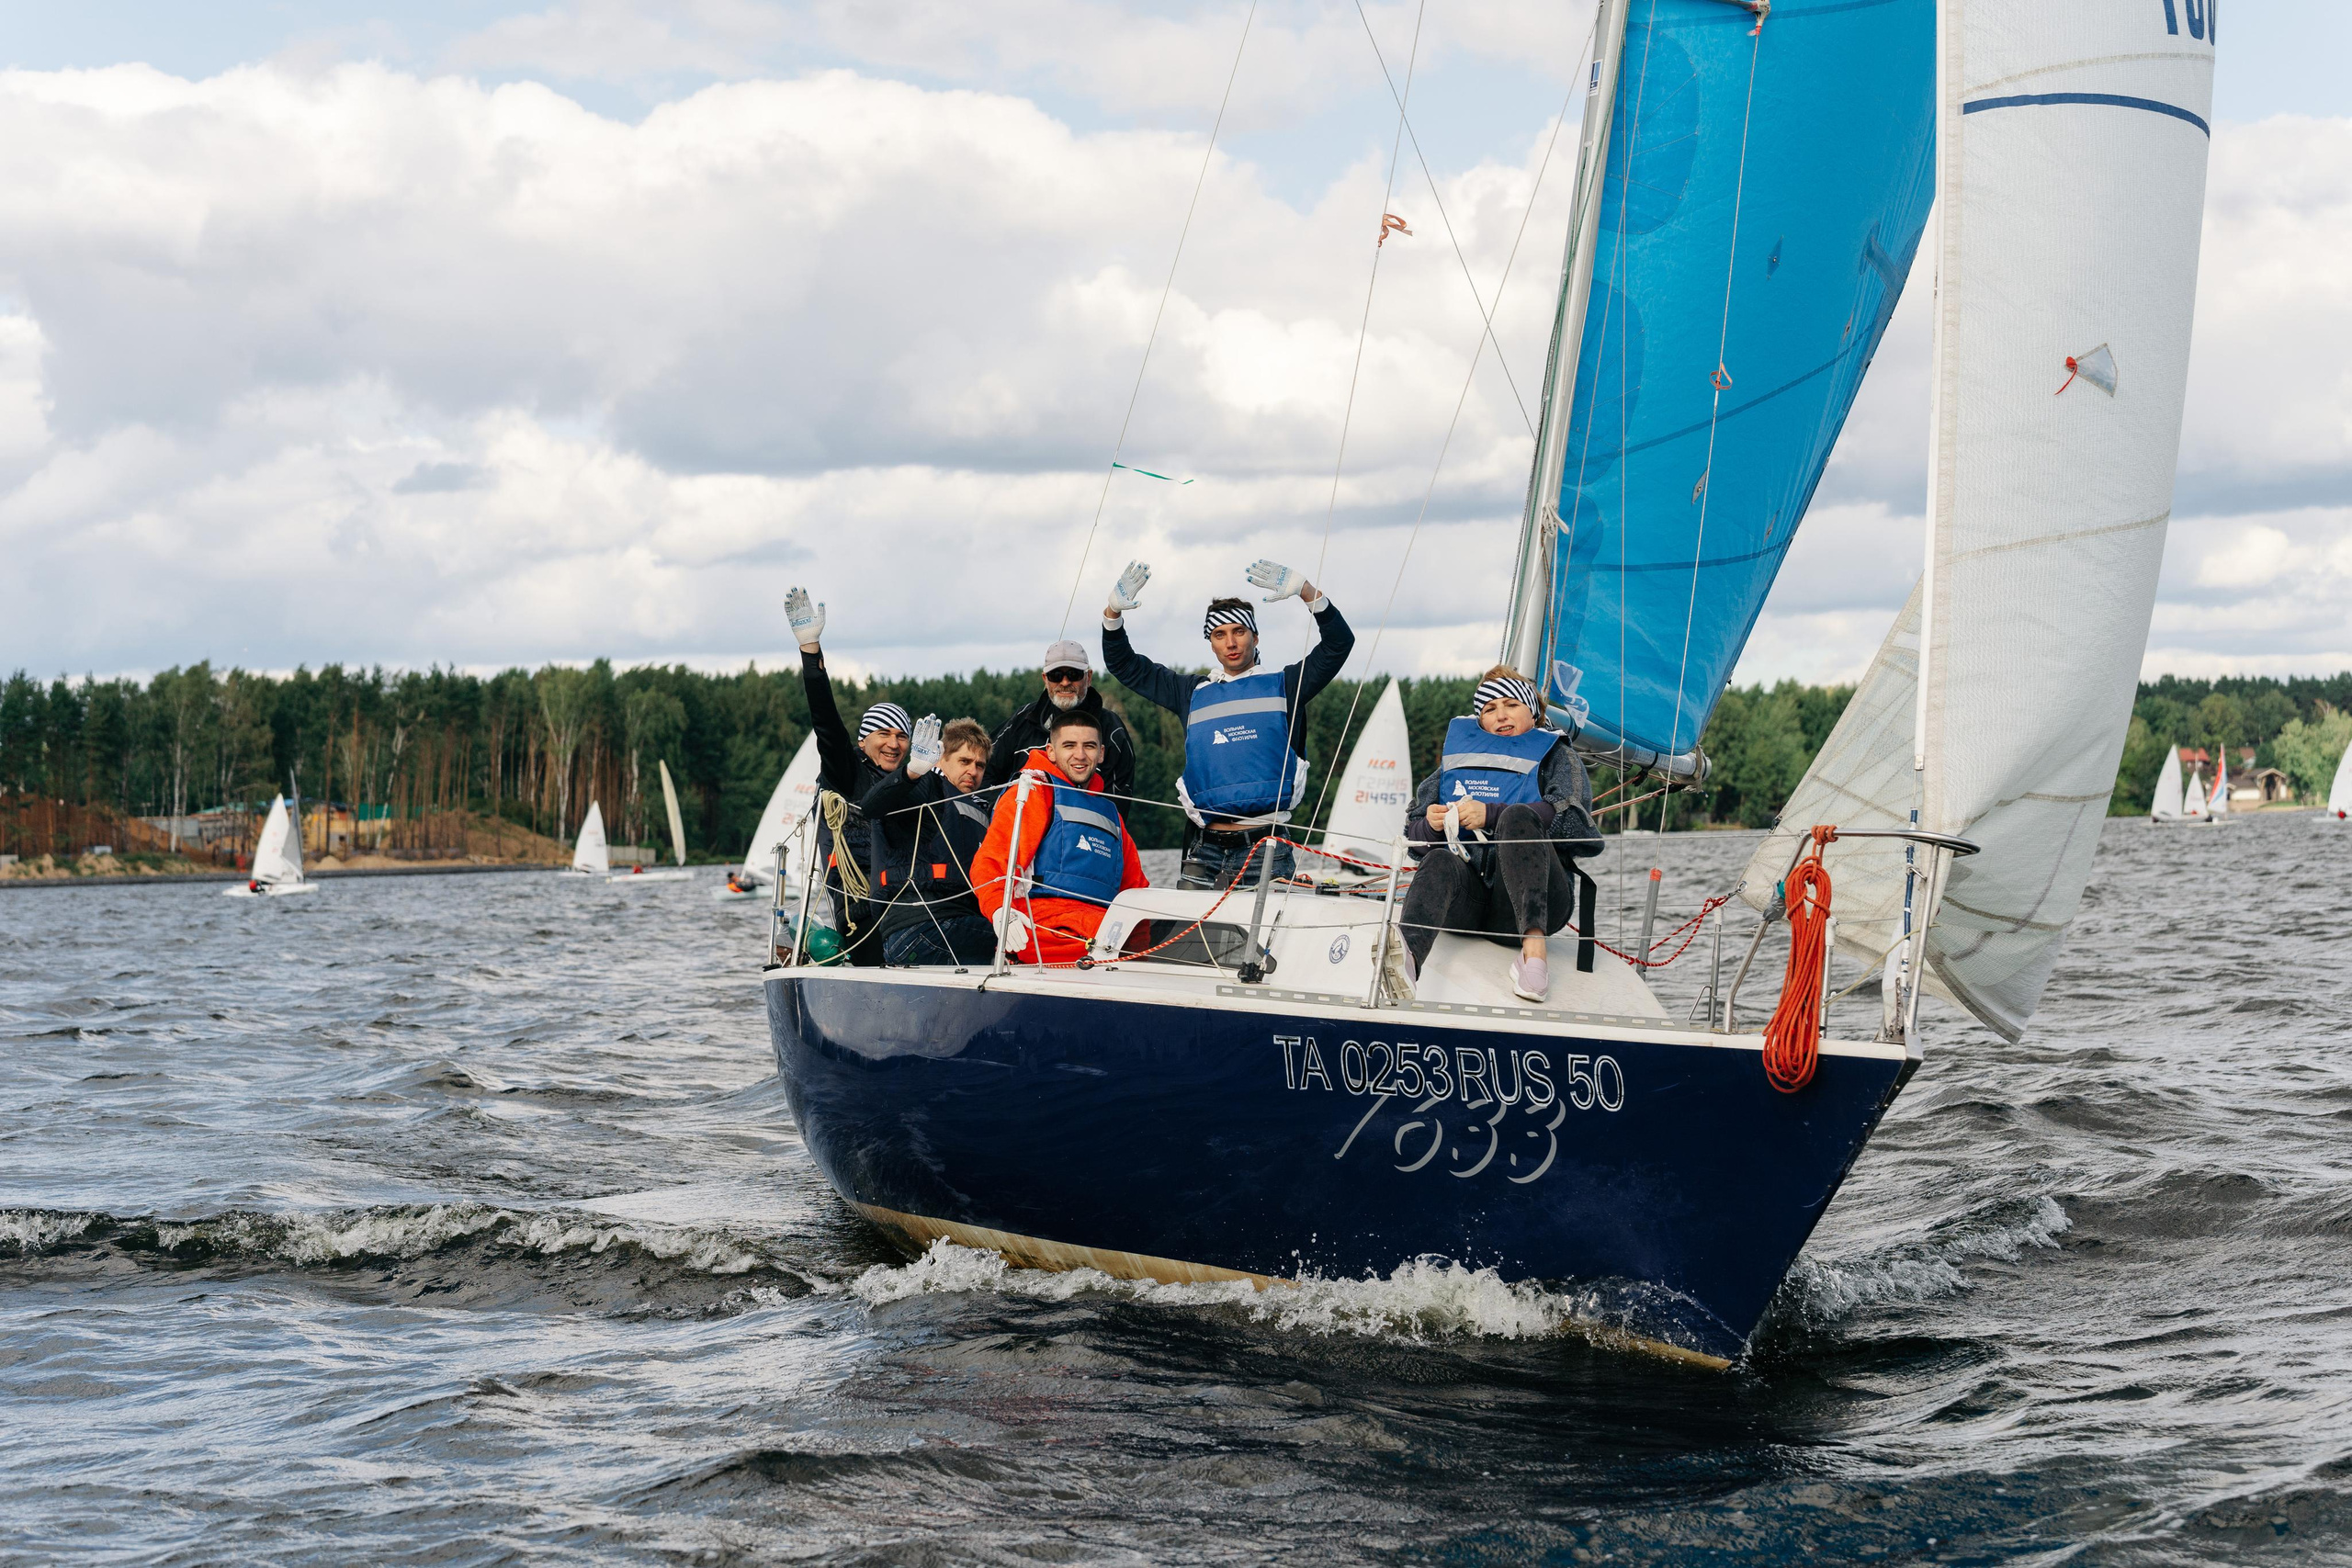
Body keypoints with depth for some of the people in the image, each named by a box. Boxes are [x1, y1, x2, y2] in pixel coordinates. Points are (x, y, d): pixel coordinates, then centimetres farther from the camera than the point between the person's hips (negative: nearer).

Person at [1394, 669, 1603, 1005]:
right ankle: (1405, 960, -66)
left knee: (1517, 817, -30)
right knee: (1440, 862, -32)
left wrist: (1490, 814, -14)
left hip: (1536, 903, -2)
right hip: (1468, 900, 2)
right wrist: (1431, 825, -6)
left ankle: (1534, 946, -50)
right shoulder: (1460, 754, 28)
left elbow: (1570, 815, -3)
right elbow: (1415, 834, 19)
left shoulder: (1556, 755, 19)